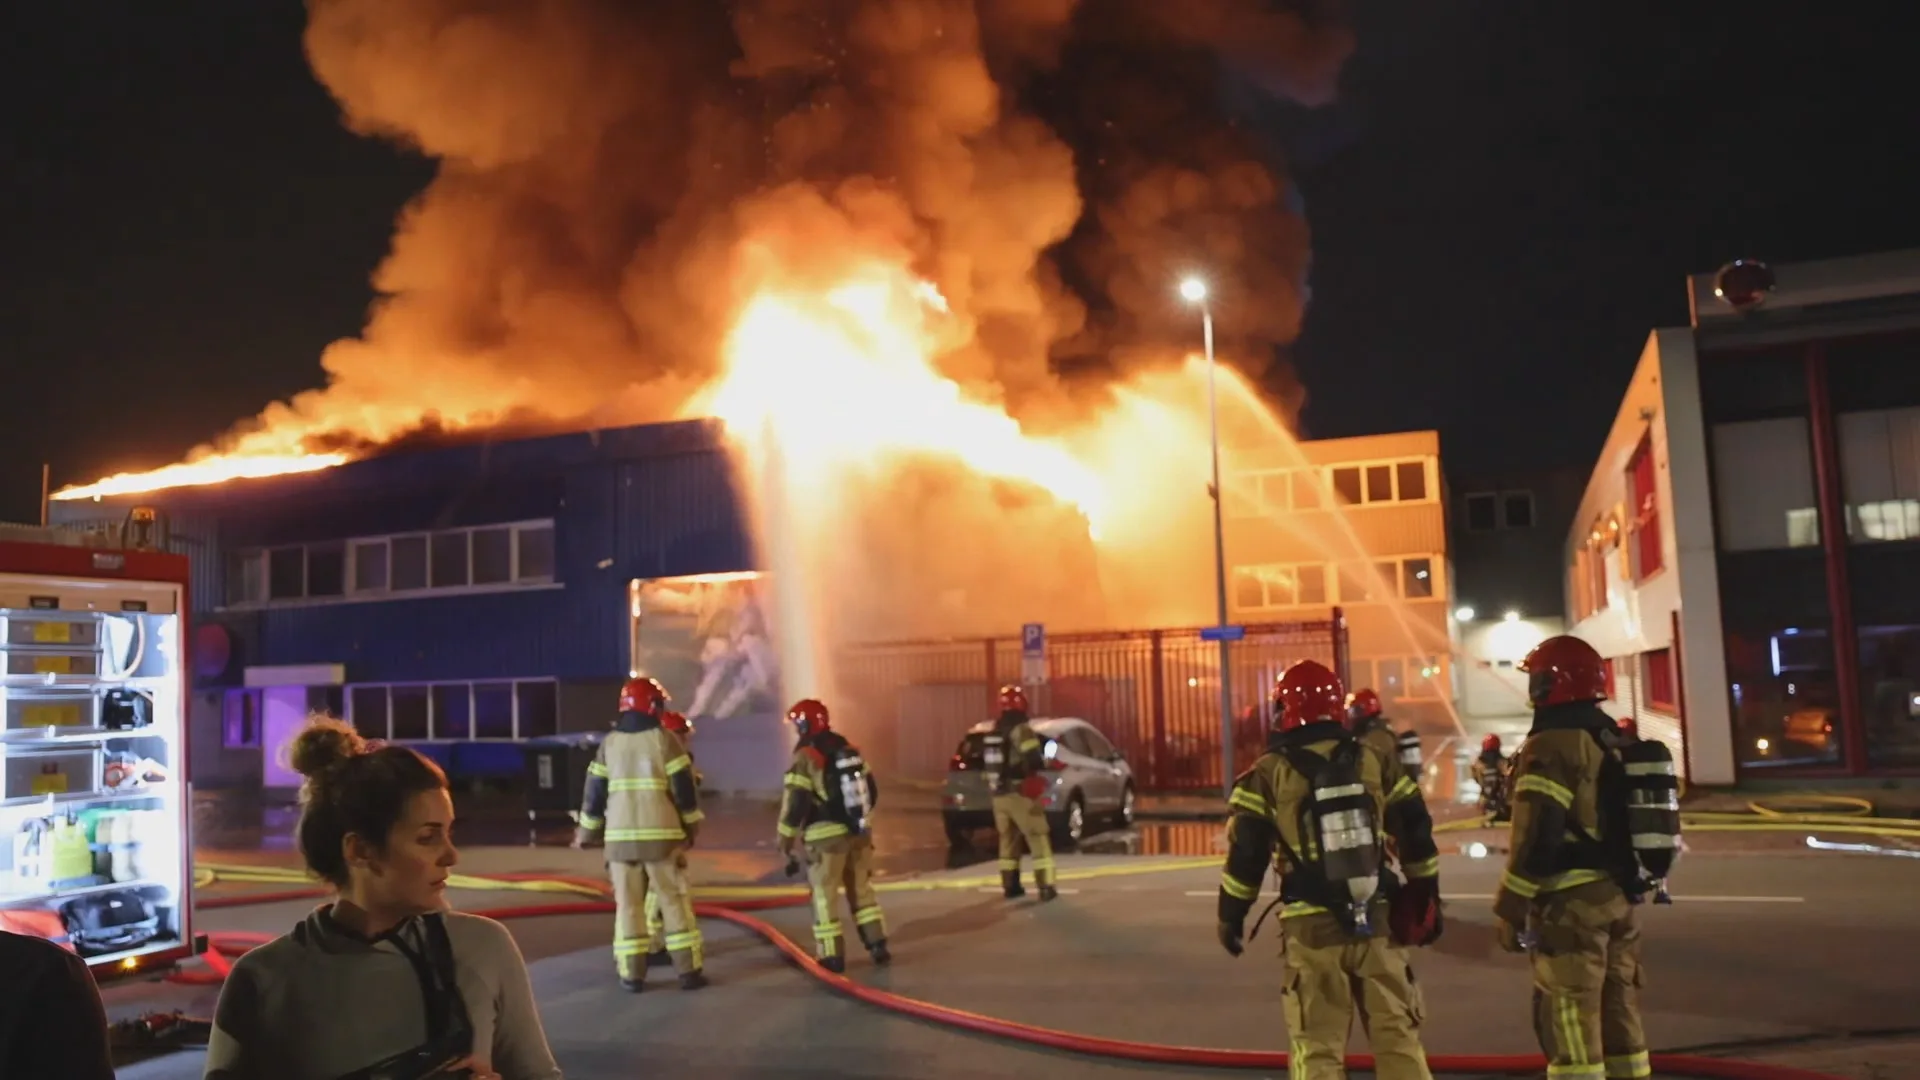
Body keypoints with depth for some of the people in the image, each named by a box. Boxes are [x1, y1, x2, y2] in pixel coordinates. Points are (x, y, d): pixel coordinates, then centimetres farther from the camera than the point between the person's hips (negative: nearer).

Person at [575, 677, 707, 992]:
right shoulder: (665, 739, -2)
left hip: (620, 836, 3)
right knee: (675, 902, 4)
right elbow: (685, 790, -4)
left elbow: (595, 792, 10)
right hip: (661, 835, -3)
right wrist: (692, 830, 7)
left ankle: (632, 974, 7)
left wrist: (586, 833, 21)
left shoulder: (609, 743, 8)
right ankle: (689, 970, 5)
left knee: (628, 904, 8)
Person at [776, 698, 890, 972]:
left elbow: (794, 803, -16)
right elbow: (871, 791, 15)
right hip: (859, 832, 6)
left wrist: (785, 842, -8)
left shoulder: (805, 758, -12)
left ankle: (833, 957, 6)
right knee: (862, 890, 16)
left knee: (825, 896, 4)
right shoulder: (850, 750, 9)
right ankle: (878, 946, 16)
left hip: (827, 837, -6)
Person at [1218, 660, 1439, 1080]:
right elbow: (1416, 839, 6)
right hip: (1378, 923, 2)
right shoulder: (1374, 762, 2)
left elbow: (1245, 857, -3)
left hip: (1313, 929, -2)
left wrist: (1230, 919, 10)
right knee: (1397, 1035, 14)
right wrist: (1427, 901, 18)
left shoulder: (1268, 776, -5)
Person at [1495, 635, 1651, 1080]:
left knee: (1571, 1025, -4)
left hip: (1571, 903, -9)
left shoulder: (1552, 745, -16)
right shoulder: (1615, 740, 12)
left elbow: (1535, 839, -20)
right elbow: (1631, 820, 18)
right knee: (1619, 1012, 17)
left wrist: (1510, 910, -13)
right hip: (1618, 897, 9)